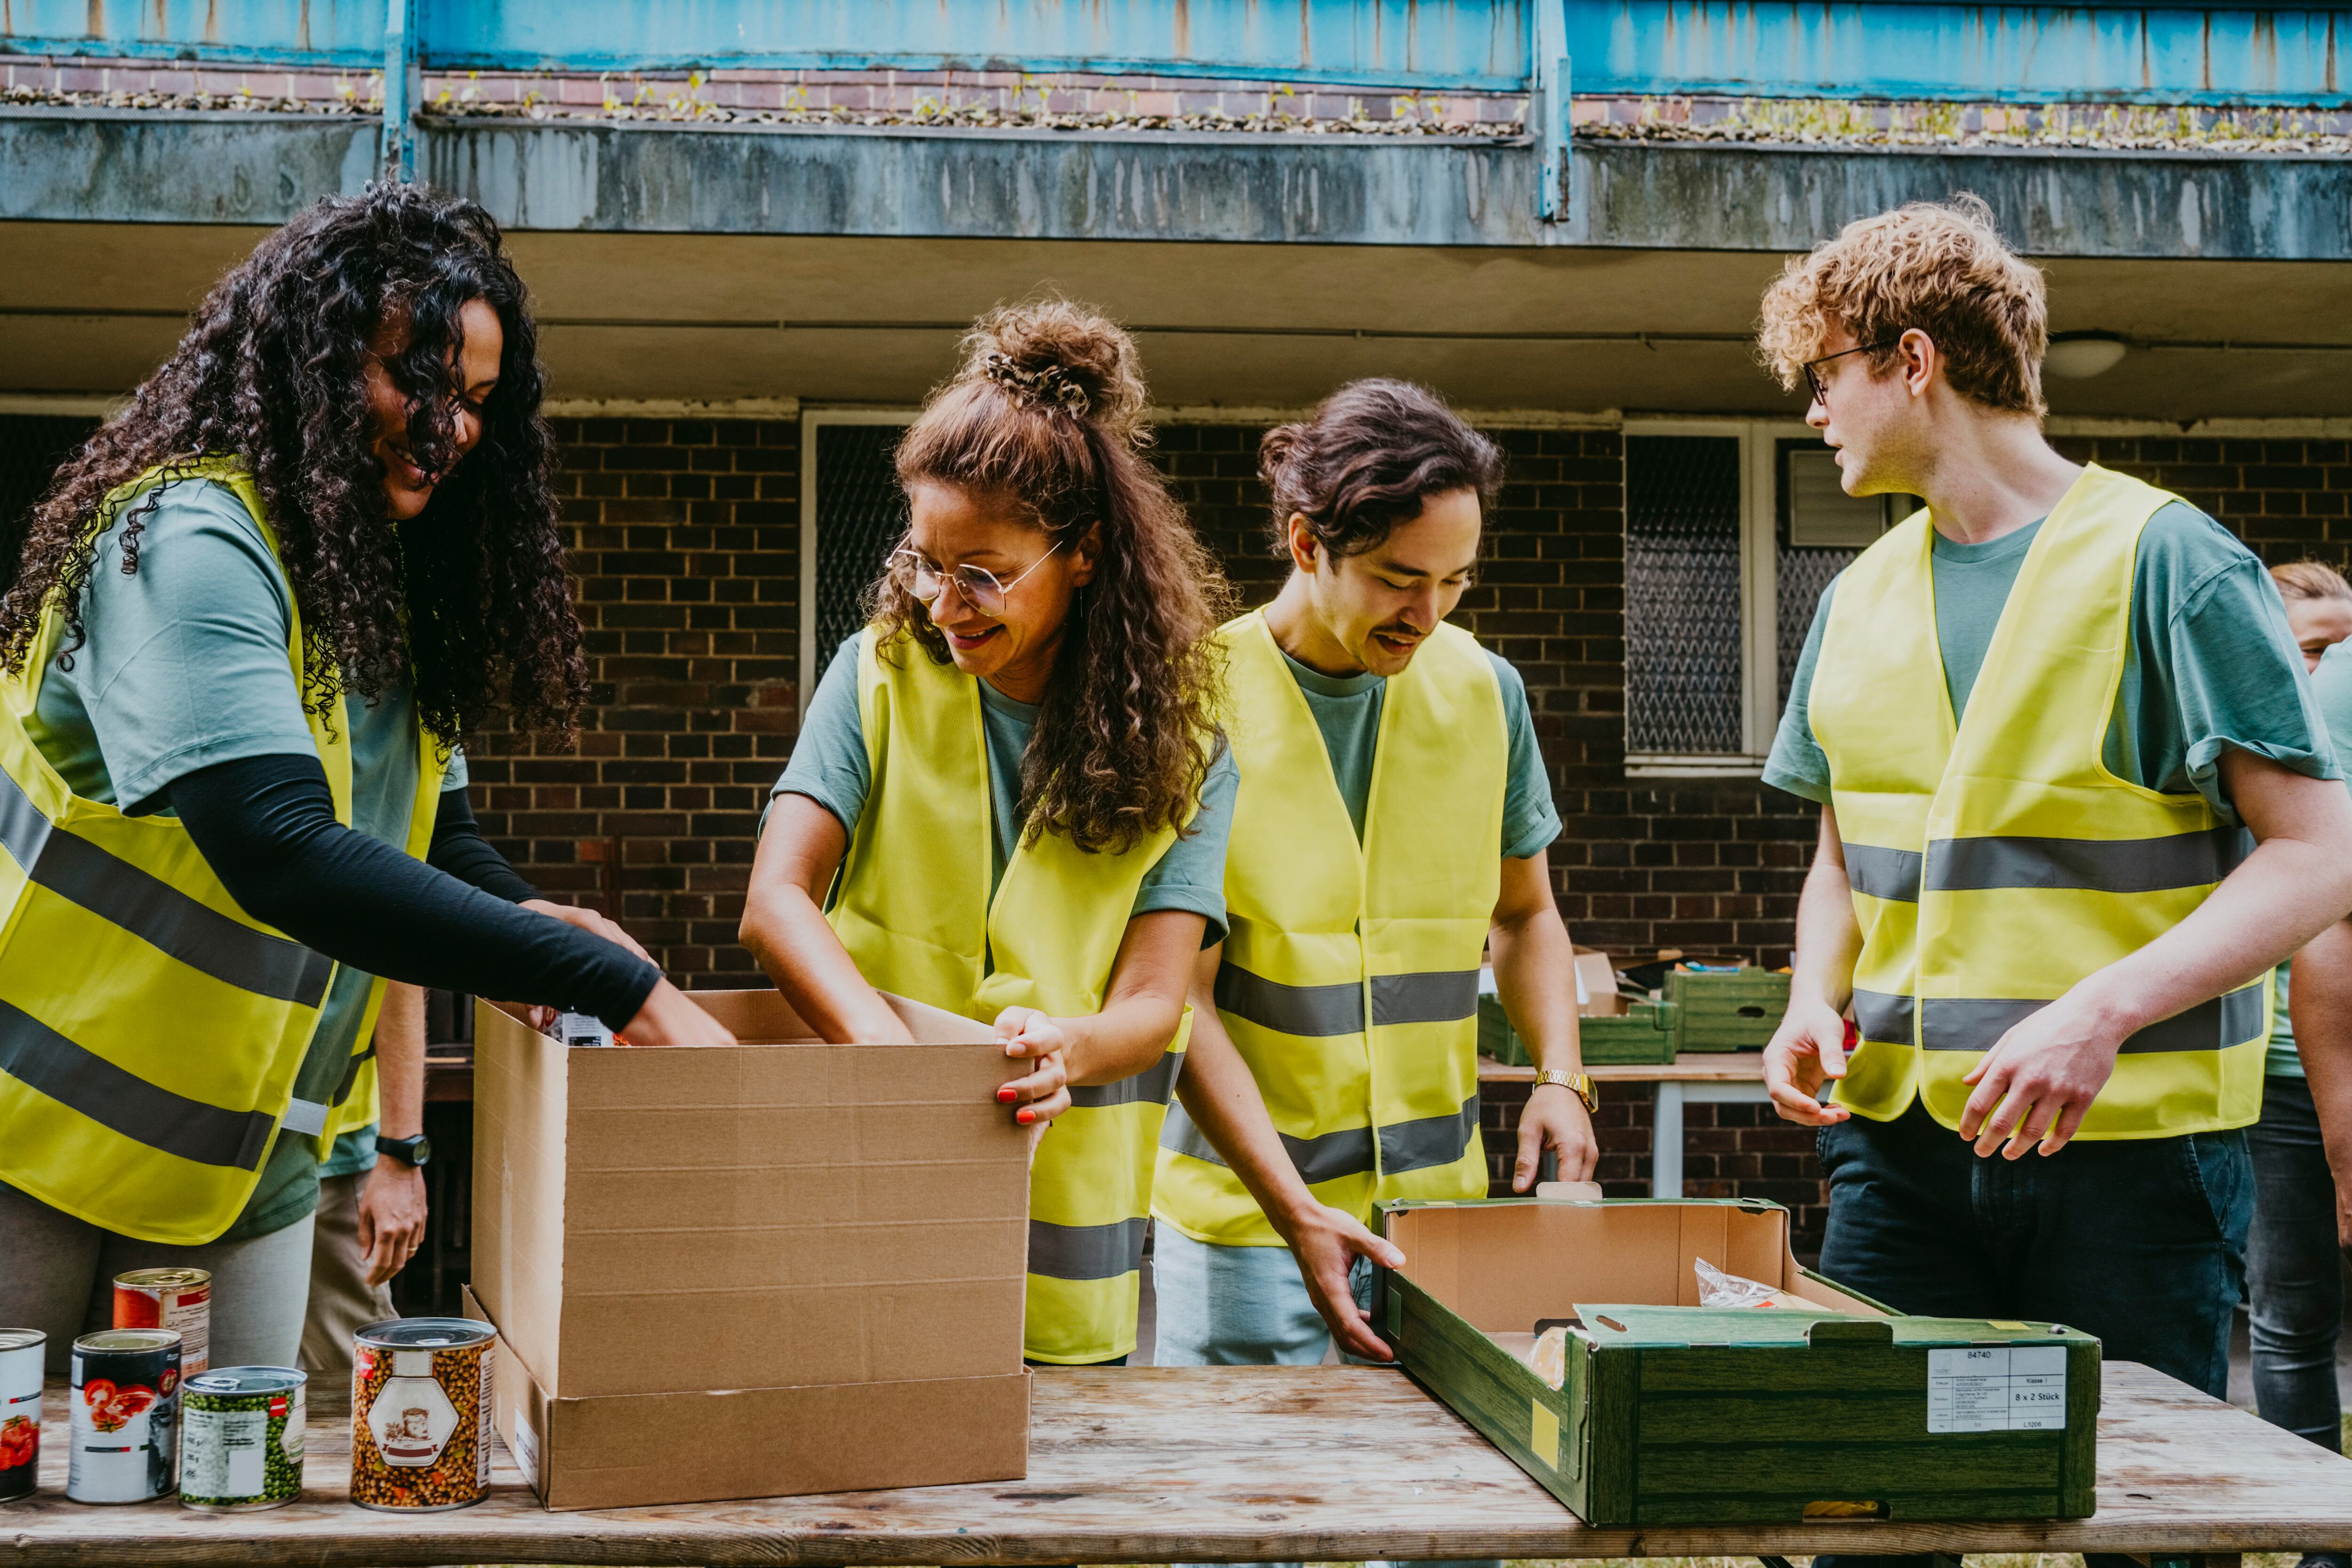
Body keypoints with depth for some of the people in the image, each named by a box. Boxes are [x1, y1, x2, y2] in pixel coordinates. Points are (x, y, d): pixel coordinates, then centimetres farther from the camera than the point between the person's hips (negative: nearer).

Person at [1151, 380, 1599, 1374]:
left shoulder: (1482, 690, 5)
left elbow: (1524, 915, 19)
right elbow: (1182, 1000, -10)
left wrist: (1560, 1077, 0)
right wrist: (1296, 1211, -19)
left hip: (1443, 1198, 4)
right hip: (1247, 1208, -4)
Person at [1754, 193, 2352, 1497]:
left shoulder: (2163, 560, -6)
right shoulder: (1861, 598, 14)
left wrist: (2105, 1009, -22)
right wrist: (1815, 1002, 3)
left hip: (2131, 1145, -5)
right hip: (1900, 1141, 5)